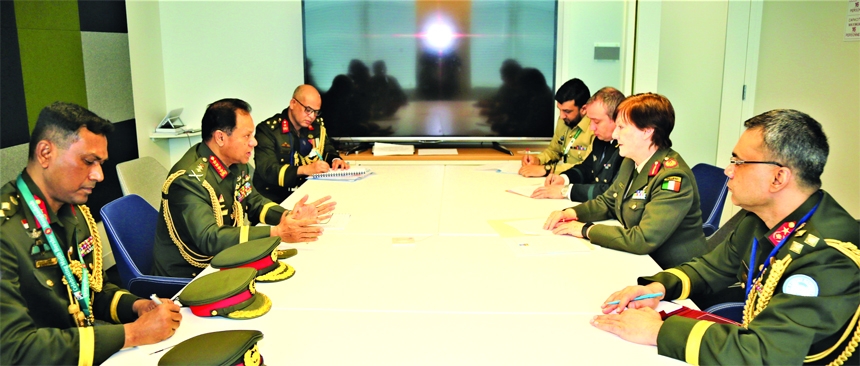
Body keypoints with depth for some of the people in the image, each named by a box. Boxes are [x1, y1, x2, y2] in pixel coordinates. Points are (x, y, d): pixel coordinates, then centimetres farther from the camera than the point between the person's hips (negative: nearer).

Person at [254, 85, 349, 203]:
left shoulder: (318, 126, 9)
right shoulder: (268, 129, -9)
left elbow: (328, 150, 24)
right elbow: (267, 170, -19)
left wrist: (335, 160, -1)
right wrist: (305, 170, -29)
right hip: (276, 198, -7)